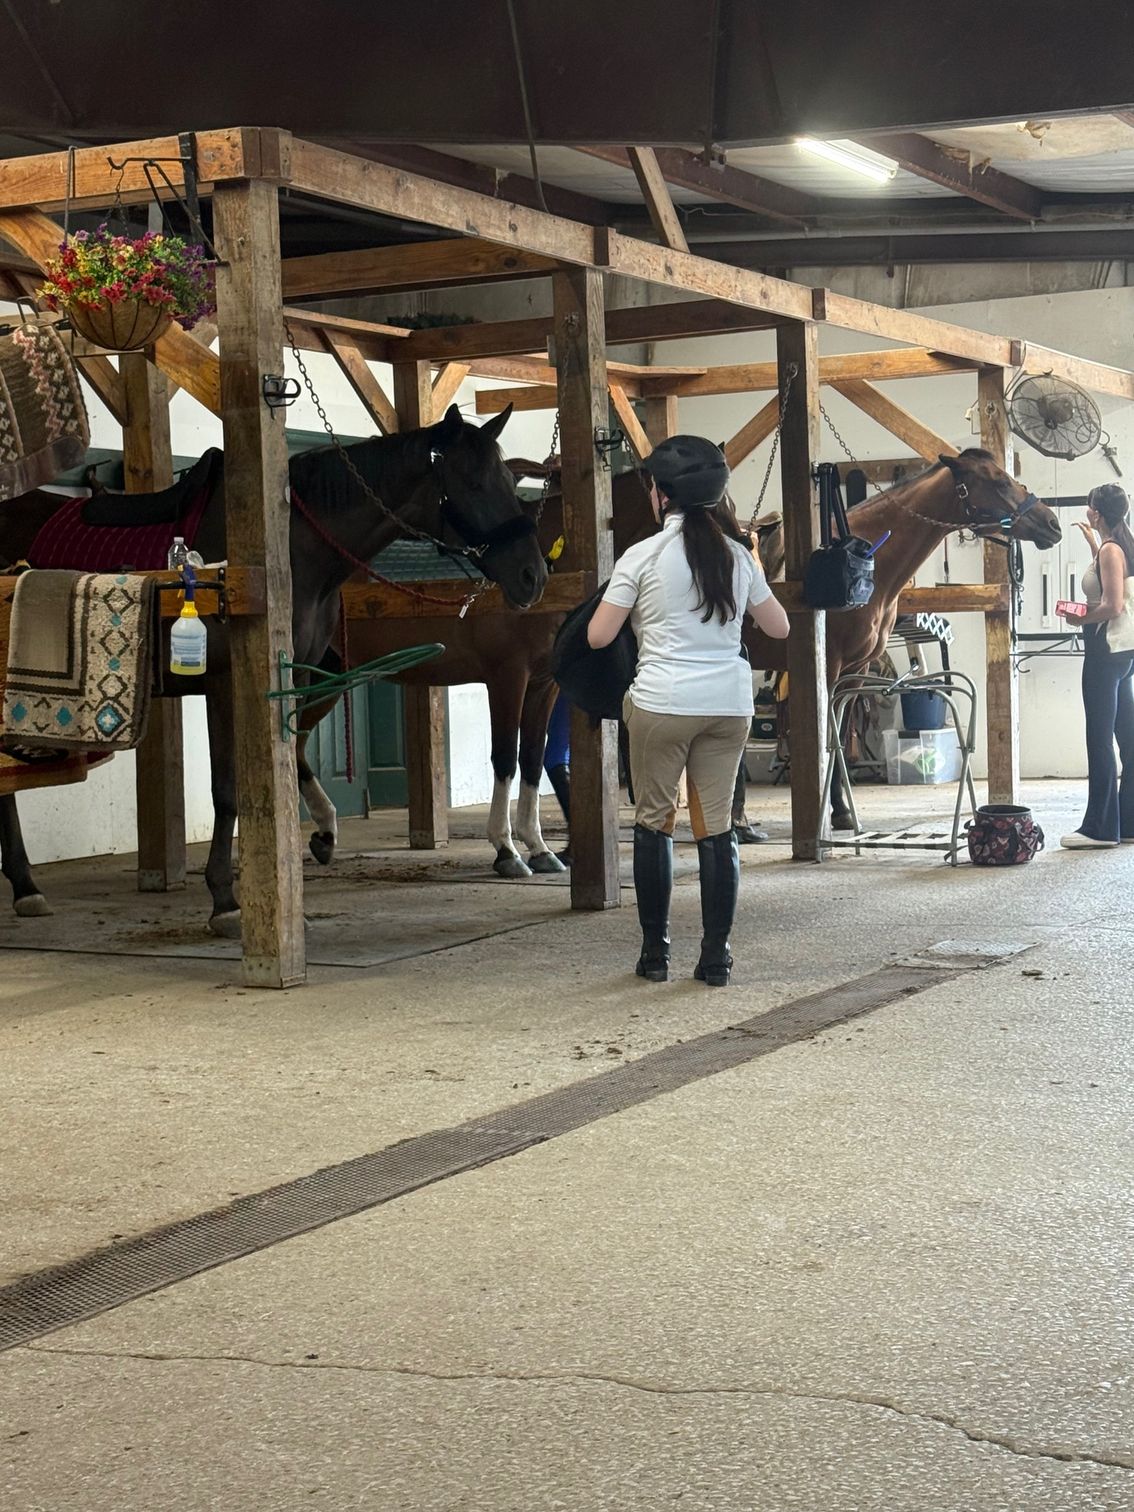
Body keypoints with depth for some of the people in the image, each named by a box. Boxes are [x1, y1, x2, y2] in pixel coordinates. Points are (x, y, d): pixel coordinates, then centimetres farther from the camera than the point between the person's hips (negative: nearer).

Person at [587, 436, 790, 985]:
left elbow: (598, 635, -4)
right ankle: (716, 955, 6)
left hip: (661, 704, -3)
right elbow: (779, 626, 16)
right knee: (717, 826, 6)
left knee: (653, 822, 8)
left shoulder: (642, 556, -5)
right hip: (729, 705, 3)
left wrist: (628, 608, 16)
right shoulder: (737, 555, 7)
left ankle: (655, 951, 11)